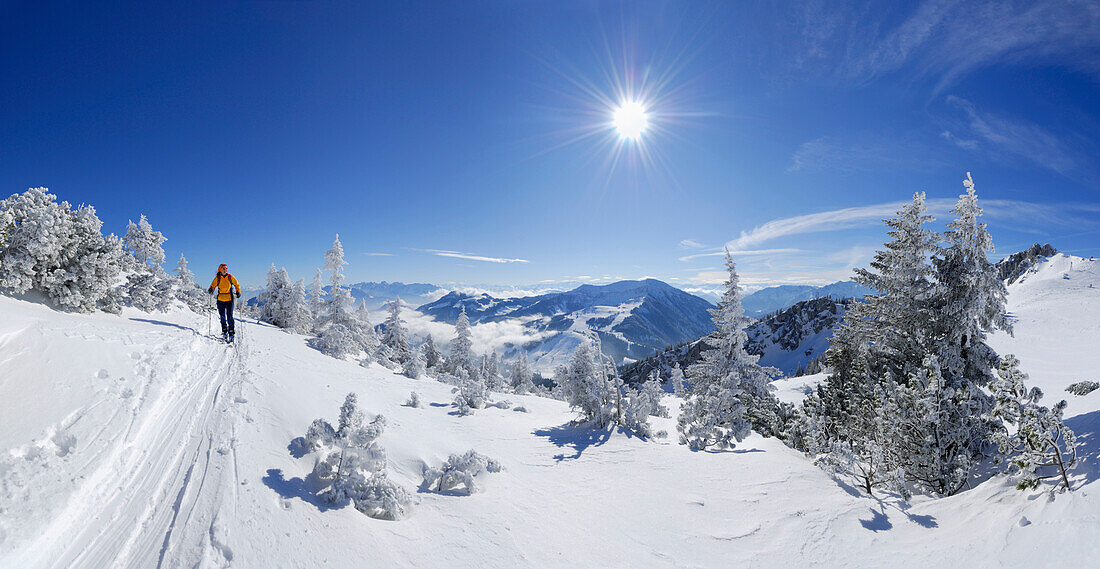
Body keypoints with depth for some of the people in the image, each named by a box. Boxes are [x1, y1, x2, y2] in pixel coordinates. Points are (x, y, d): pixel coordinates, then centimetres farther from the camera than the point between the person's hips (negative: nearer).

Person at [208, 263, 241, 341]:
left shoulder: (230, 277, 0)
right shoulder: (217, 278, 1)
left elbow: (237, 285, 11)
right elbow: (212, 286, 3)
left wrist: (238, 292, -3)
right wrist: (211, 290, -19)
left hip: (229, 299, -2)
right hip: (220, 300, 2)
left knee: (229, 316, -8)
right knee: (222, 317, 8)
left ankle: (231, 333, -5)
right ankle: (224, 331, 25)